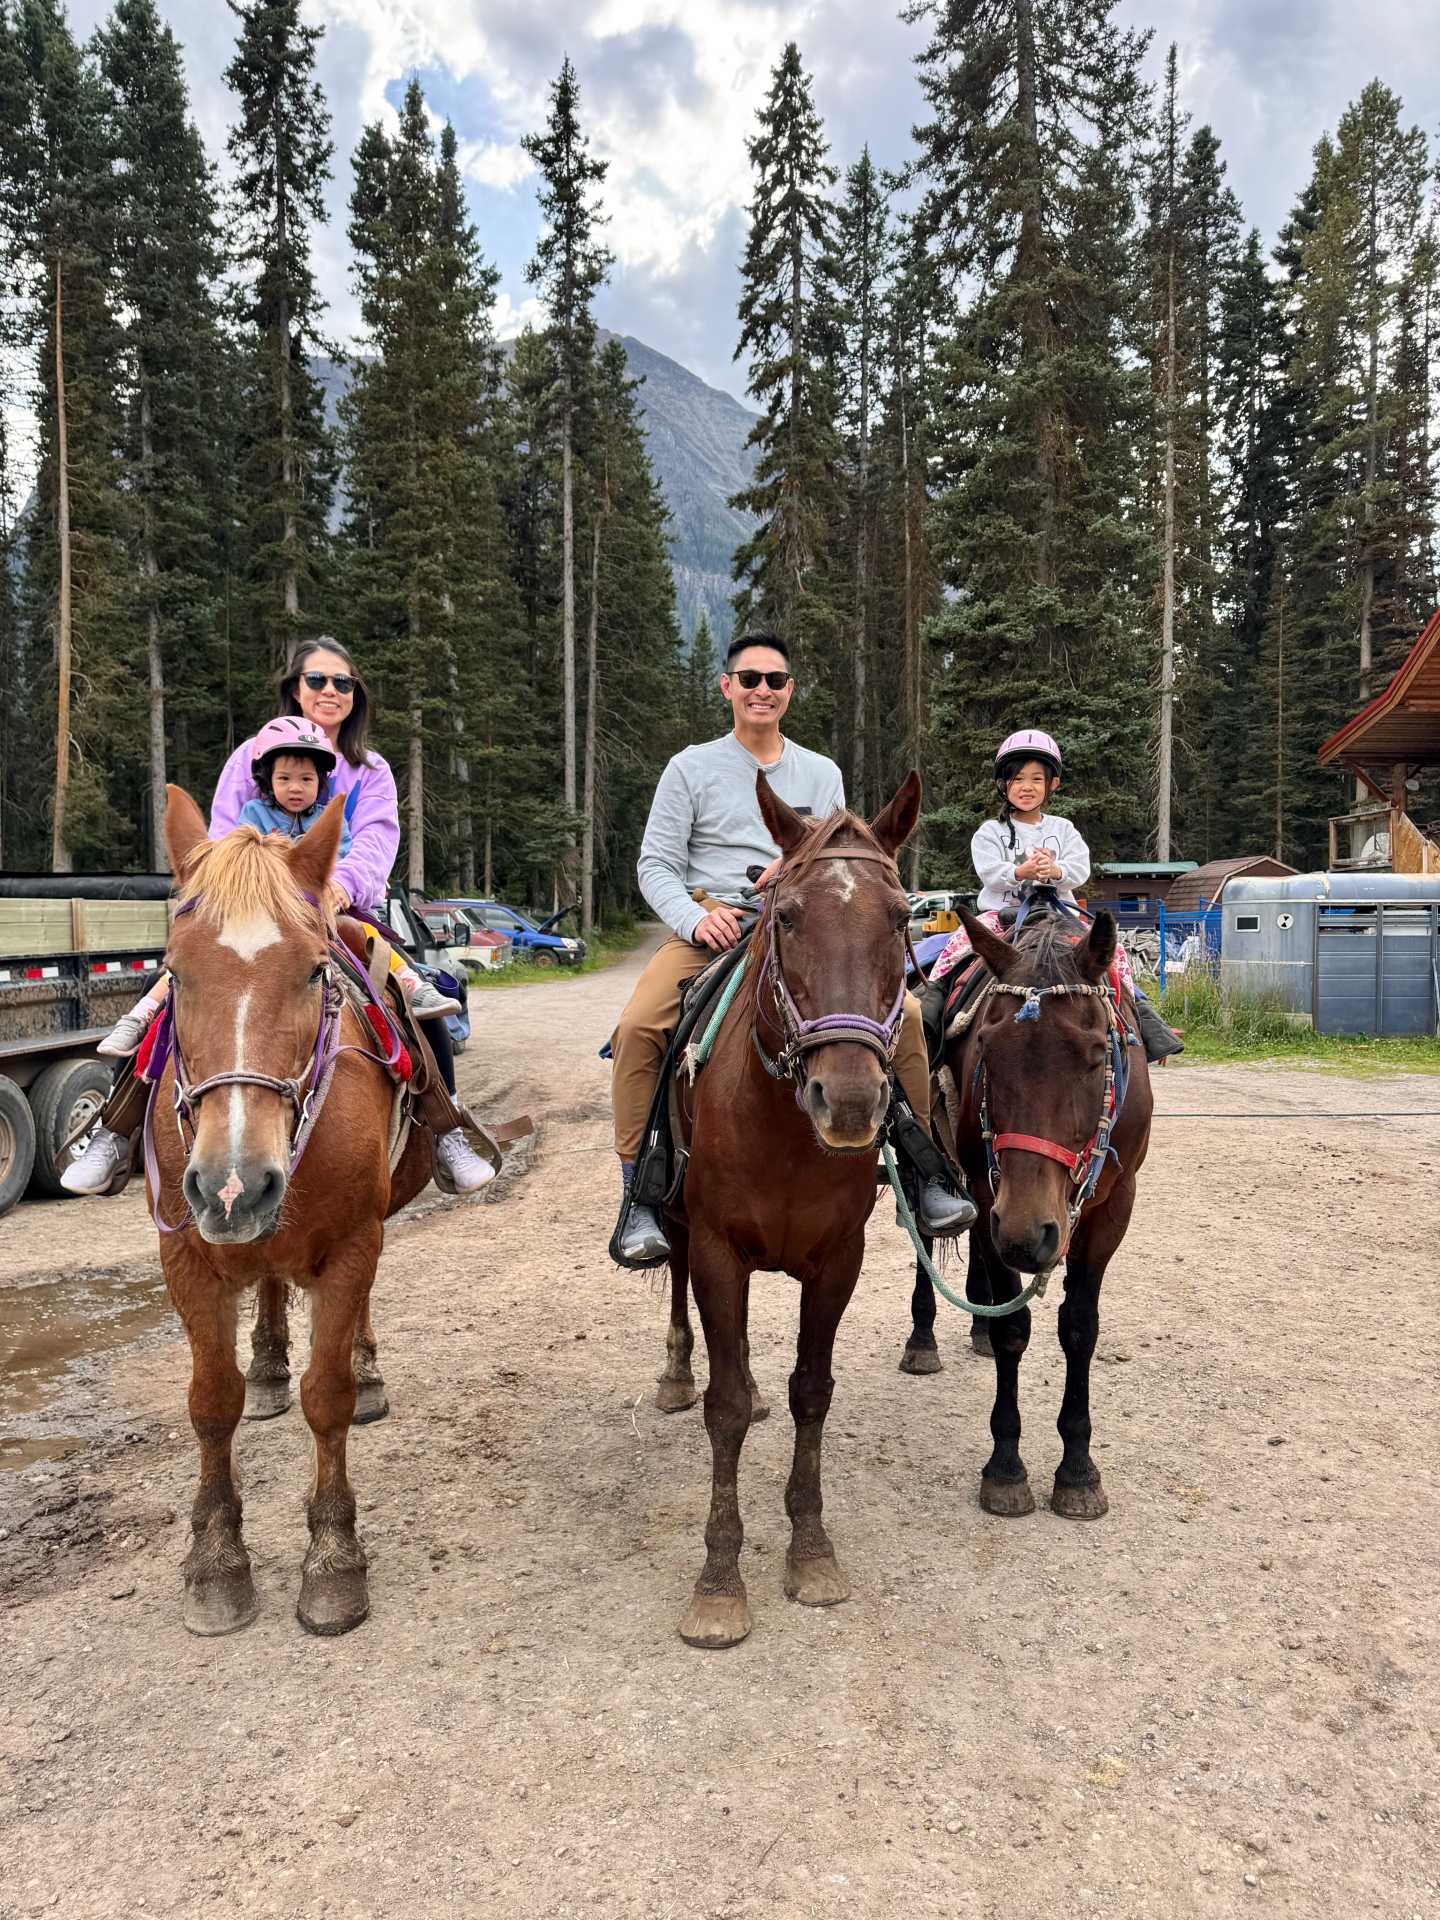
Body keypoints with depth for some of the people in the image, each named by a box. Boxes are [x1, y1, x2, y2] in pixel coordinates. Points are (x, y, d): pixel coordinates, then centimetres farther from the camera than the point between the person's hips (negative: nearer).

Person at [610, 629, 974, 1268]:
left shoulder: (822, 773, 16)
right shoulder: (691, 768, 8)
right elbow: (656, 864, 2)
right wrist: (696, 920, -17)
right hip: (709, 930, -2)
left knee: (904, 1012, -19)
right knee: (637, 1026, -29)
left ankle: (925, 1173, -4)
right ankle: (639, 1195, -17)